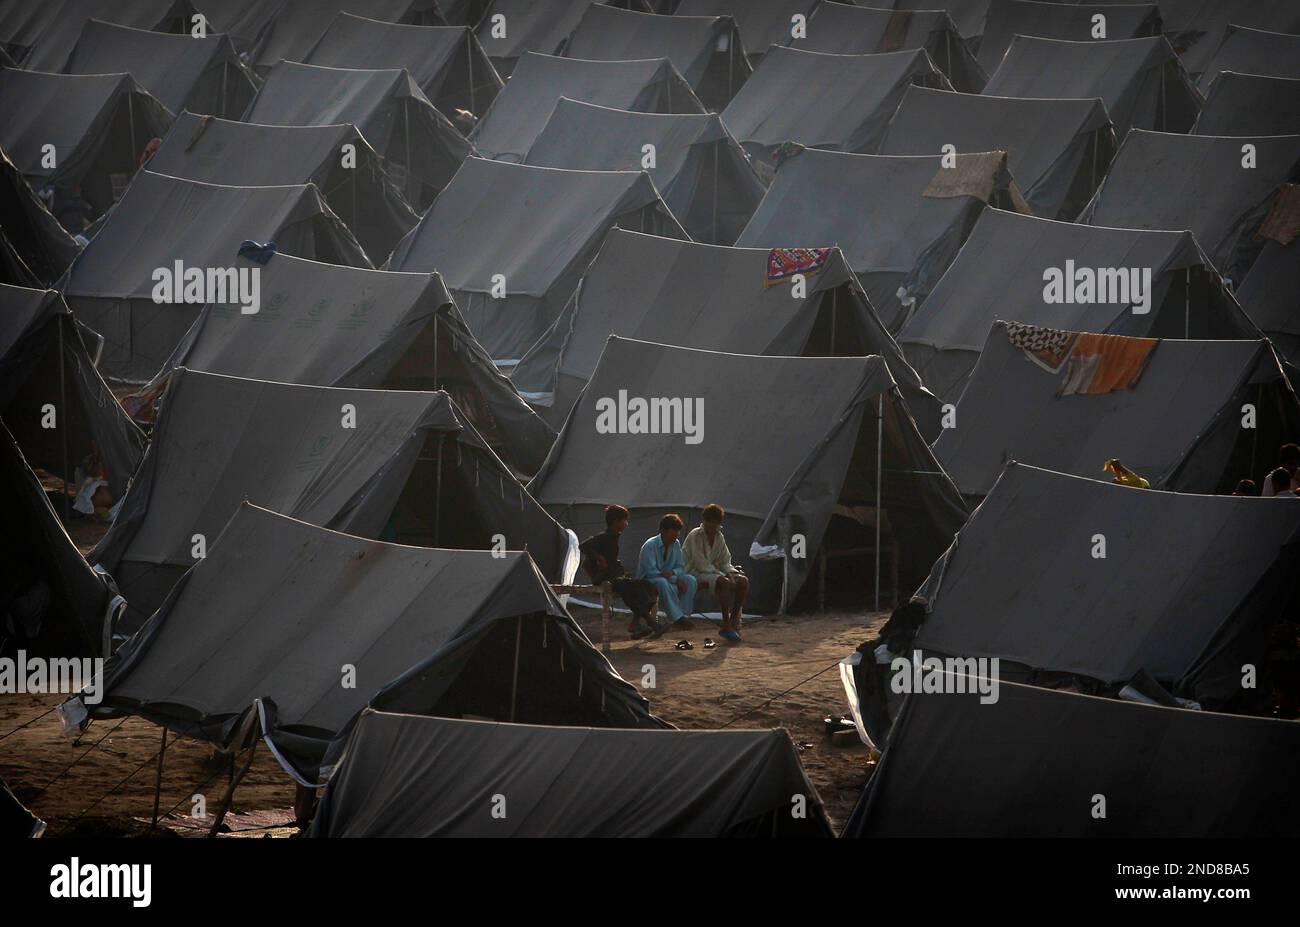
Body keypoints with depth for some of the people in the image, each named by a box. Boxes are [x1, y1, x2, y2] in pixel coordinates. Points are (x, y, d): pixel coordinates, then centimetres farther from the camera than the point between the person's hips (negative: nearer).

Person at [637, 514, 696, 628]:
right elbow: (651, 572, -24)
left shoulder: (676, 544, -1)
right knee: (662, 583, -39)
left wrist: (673, 573, -22)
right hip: (647, 580, -6)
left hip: (667, 578, 6)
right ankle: (678, 617, -35)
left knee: (690, 580, -18)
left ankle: (684, 614, -21)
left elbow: (680, 567, 4)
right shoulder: (649, 546, -19)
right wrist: (675, 579, -26)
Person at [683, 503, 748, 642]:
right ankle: (726, 626, -32)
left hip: (712, 572, 8)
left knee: (743, 581, -11)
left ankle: (734, 621, -11)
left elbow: (725, 562, 12)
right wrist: (720, 574, -18)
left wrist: (730, 574, -9)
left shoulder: (719, 537, 9)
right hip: (695, 573, -8)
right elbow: (701, 564, -19)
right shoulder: (695, 536, -13)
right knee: (723, 582, -35)